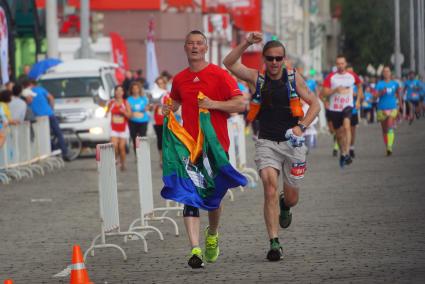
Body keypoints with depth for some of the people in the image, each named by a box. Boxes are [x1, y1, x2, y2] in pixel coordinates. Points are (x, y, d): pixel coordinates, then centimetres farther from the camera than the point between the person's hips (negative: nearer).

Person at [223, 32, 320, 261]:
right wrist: (246, 43, -19)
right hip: (267, 143, -1)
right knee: (270, 186, -20)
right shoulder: (257, 78, 0)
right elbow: (229, 63, -9)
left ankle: (284, 207, 49)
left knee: (291, 197, 9)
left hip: (292, 142, 1)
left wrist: (301, 126, -9)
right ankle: (274, 244, -19)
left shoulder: (294, 78, 1)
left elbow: (315, 104, 5)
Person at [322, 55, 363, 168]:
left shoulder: (352, 76, 5)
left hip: (347, 106, -1)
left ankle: (346, 153, -32)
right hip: (334, 108, 1)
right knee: (339, 132, 9)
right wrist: (335, 90, -21)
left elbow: (359, 86, 24)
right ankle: (342, 153, 31)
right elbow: (324, 92, -6)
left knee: (346, 126, -26)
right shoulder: (330, 77, -1)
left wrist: (358, 100, 14)